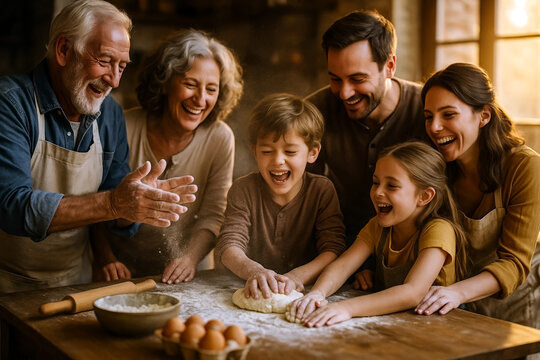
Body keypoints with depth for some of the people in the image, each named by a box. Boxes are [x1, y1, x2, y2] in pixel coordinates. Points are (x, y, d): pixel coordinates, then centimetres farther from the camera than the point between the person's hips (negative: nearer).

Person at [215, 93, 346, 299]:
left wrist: (296, 277, -30)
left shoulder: (322, 191, -3)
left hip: (305, 292, 0)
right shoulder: (244, 190, -2)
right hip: (254, 294, 0)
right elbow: (229, 245, -13)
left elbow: (333, 250, -12)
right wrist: (254, 271, -35)